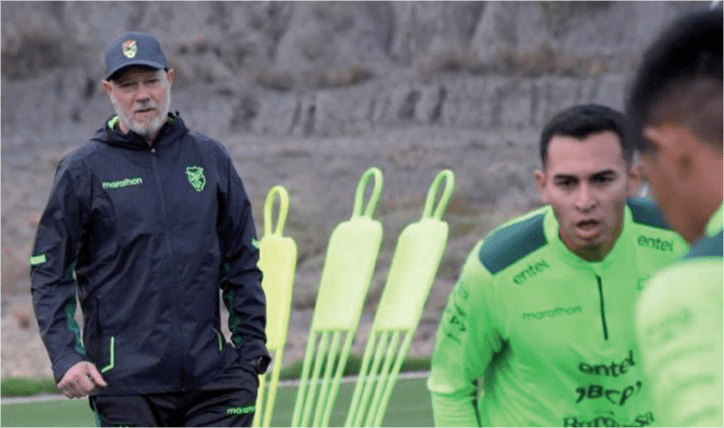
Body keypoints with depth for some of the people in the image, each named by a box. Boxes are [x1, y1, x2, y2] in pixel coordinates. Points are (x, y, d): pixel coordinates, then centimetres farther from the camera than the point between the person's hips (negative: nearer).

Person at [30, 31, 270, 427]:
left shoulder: (210, 158, 10)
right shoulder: (82, 171, 2)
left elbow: (242, 262, 14)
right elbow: (49, 272, 1)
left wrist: (252, 349, 8)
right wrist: (65, 357, -11)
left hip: (211, 374, 2)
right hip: (126, 382, -2)